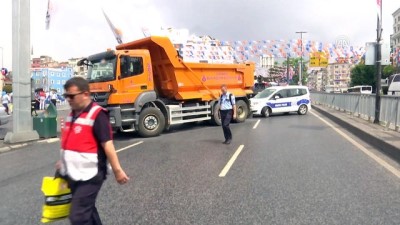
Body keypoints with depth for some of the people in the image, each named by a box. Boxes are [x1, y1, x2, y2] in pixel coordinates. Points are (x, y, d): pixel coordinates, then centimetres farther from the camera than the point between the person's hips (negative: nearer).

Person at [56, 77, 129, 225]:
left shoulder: (97, 115, -17)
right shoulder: (73, 114, 10)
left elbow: (107, 144, -20)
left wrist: (117, 170, -19)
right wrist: (64, 162, 22)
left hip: (89, 176, -9)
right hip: (73, 175, 9)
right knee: (87, 211, 21)